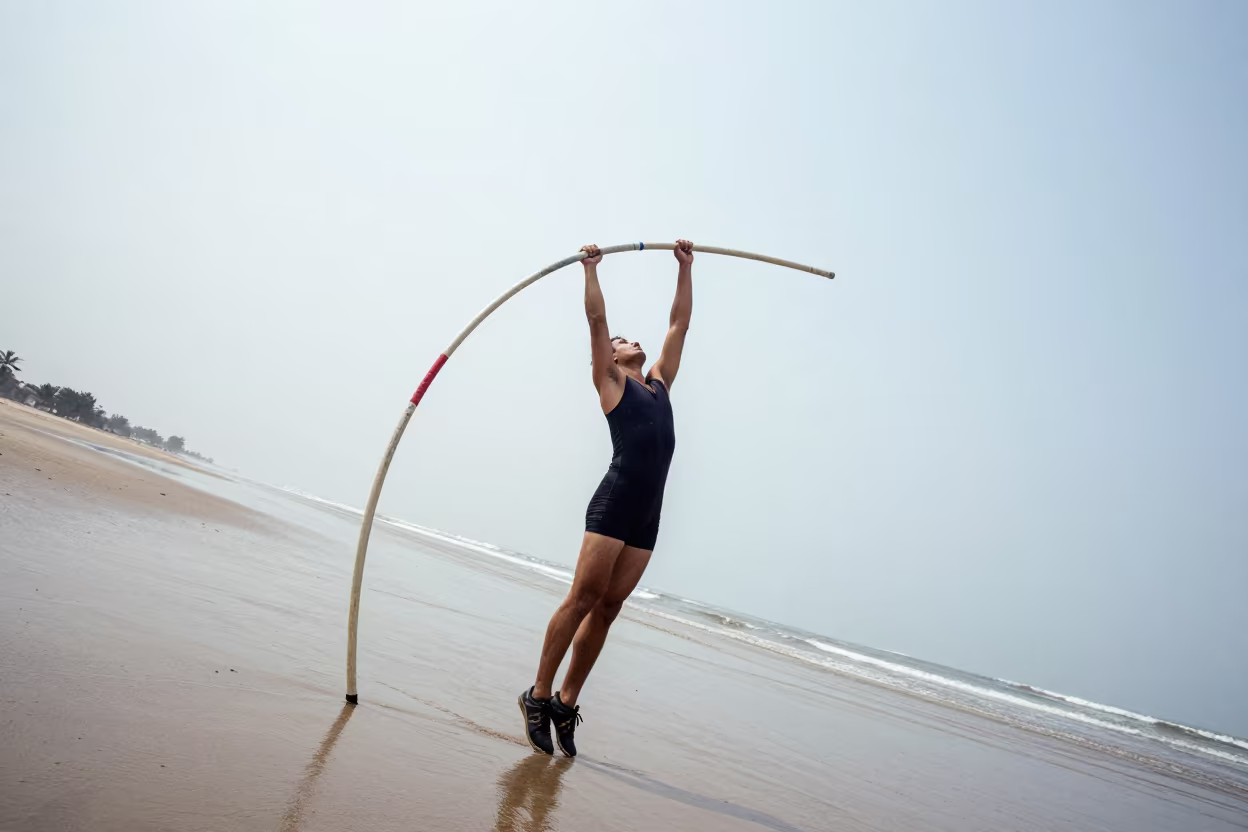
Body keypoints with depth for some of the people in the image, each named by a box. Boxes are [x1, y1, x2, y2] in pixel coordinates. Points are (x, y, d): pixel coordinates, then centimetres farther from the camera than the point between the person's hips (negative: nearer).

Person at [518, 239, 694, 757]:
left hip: (649, 515, 5)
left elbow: (679, 324, 29)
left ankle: (567, 704, 10)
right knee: (583, 599, -7)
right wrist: (591, 269, 14)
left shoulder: (659, 384, 25)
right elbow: (596, 318, 7)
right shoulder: (610, 381, 11)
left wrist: (685, 268, 33)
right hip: (614, 505, -5)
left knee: (607, 609, 4)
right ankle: (539, 695, 2)